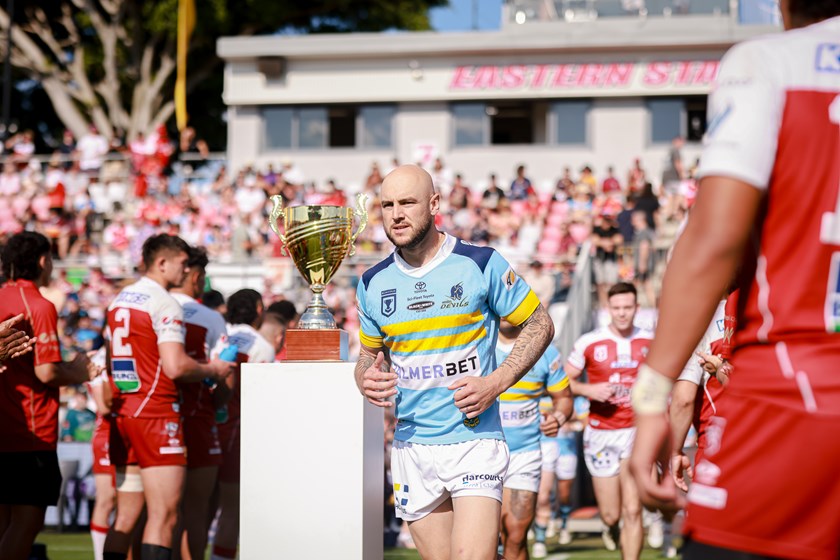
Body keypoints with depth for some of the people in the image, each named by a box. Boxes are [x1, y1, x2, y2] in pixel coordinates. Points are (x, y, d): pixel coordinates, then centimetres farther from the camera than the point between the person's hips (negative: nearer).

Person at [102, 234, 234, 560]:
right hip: (156, 415, -8)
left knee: (125, 518, 9)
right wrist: (213, 370, -3)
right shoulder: (165, 304, -11)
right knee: (163, 516, -9)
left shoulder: (118, 301, 15)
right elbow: (175, 367, -19)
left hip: (122, 412, 8)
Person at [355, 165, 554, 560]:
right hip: (412, 449, 4)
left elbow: (540, 325, 3)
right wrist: (367, 379, -2)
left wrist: (496, 382, -10)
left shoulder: (480, 264, -4)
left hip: (474, 441, -4)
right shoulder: (373, 284, 8)